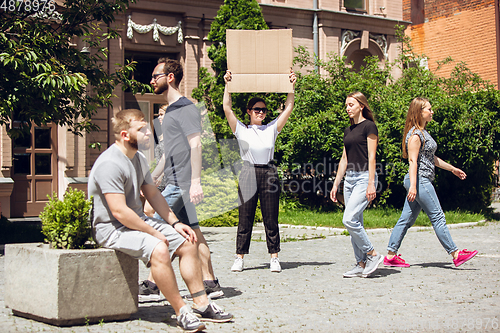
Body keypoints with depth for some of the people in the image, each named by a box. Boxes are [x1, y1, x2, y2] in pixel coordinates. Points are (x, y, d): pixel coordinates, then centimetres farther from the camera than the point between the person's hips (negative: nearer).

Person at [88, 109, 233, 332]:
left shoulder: (139, 159, 10)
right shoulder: (110, 164, -22)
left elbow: (153, 194, 18)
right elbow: (119, 212, -26)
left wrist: (175, 223, 5)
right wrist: (155, 233, -20)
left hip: (138, 221, 10)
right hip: (112, 228, -10)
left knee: (187, 243, 3)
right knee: (158, 249, -33)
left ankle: (202, 305, 9)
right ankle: (181, 312, -22)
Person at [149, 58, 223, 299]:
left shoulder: (185, 108, -10)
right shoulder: (171, 110, 20)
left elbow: (195, 145, -18)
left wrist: (196, 182, -25)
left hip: (181, 184, -9)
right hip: (175, 182, 9)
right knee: (194, 233, 7)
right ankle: (210, 284, 9)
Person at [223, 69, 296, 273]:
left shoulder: (272, 128, 13)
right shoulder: (241, 130, 8)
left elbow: (288, 108, 11)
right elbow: (227, 107, 1)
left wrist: (291, 86, 7)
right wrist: (228, 84, -1)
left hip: (269, 173, 2)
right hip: (248, 173, -1)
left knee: (271, 218, 4)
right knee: (245, 218, 1)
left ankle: (274, 258, 10)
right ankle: (239, 258, 7)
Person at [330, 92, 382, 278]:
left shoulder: (369, 126, -6)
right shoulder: (348, 130, 17)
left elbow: (371, 157, -12)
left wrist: (371, 184, -18)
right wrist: (336, 184, 16)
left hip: (364, 177, -8)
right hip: (349, 178, 8)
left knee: (349, 219, -17)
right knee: (354, 223, 6)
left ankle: (372, 255, -3)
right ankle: (362, 264, 11)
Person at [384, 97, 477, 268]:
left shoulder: (423, 132, 19)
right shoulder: (415, 134, -12)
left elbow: (431, 158, 27)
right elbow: (412, 161, -19)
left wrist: (452, 169, 31)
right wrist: (413, 185, -25)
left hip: (422, 181, 10)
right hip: (419, 181, -10)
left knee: (406, 219, 8)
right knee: (437, 217, -5)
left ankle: (390, 255, 9)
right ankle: (455, 254, 0)